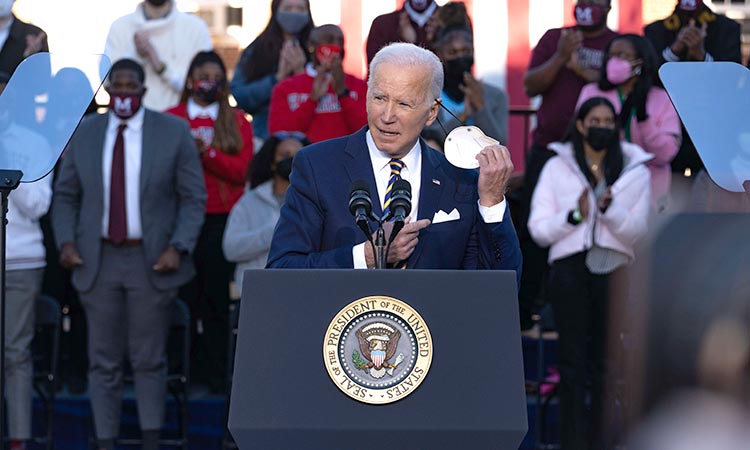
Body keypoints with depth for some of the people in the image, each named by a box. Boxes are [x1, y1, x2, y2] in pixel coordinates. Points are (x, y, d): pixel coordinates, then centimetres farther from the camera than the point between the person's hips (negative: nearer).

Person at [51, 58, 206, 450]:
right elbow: (65, 196, 10)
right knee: (103, 362, 4)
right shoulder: (84, 133, 6)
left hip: (152, 261, -2)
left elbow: (193, 198, -1)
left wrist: (178, 249, -12)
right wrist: (66, 242, -5)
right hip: (98, 260, 2)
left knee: (149, 361, 3)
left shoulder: (174, 132, 0)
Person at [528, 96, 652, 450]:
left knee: (606, 362, -2)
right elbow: (538, 229, 2)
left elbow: (636, 231, 1)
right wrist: (574, 215, -13)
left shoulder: (635, 171, 9)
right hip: (569, 266, 0)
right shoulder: (557, 168, 9)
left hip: (614, 269, 0)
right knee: (573, 361, -3)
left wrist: (609, 208, -15)